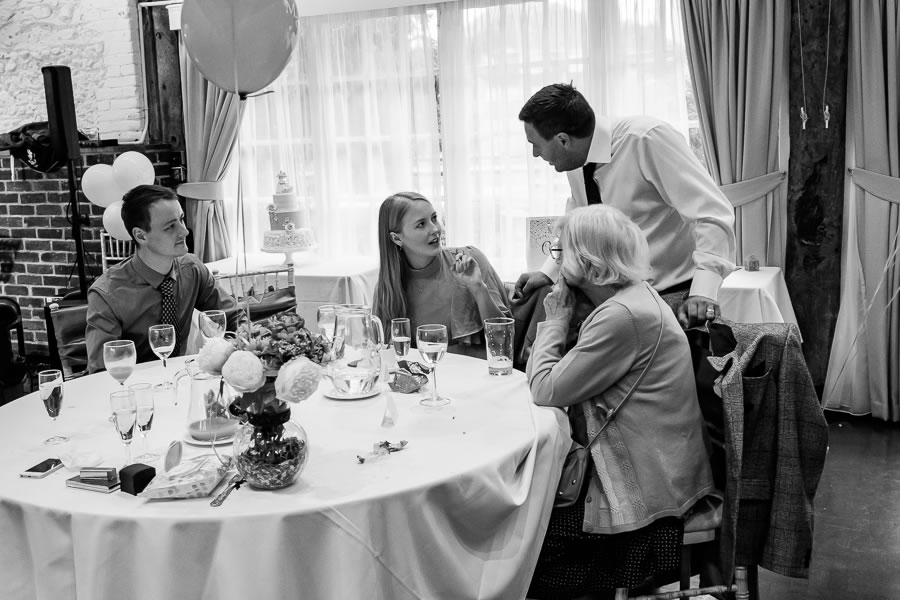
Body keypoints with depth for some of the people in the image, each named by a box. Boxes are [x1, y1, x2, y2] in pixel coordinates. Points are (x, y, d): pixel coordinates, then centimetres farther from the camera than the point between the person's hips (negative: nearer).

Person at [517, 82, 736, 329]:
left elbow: (713, 214, -22)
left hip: (675, 297, -7)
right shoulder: (575, 163, 2)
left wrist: (703, 292, -32)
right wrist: (548, 272, 3)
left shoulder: (646, 139, -19)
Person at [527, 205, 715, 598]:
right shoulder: (631, 296, 7)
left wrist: (556, 320, -10)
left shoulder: (623, 315, -25)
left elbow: (545, 392, -20)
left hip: (645, 490, -10)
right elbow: (566, 375, 9)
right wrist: (558, 318, 1)